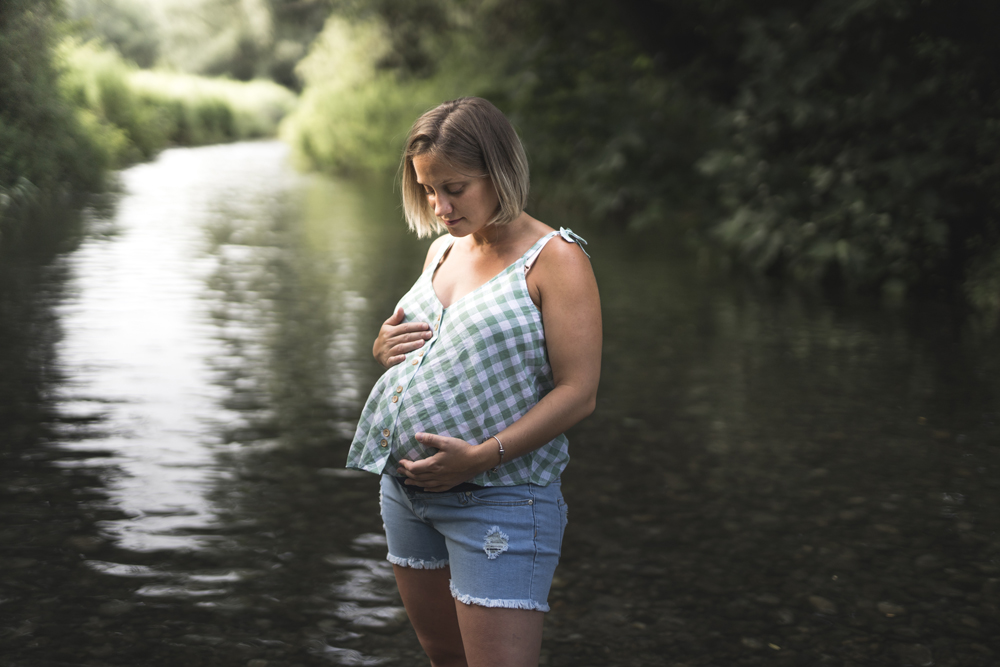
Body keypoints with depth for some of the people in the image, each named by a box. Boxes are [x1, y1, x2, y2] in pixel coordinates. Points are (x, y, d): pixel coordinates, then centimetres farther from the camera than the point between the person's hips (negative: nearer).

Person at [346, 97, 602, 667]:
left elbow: (579, 393, -15)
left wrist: (482, 457, -23)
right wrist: (385, 348, 2)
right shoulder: (442, 250, 14)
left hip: (497, 497, -7)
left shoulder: (555, 257, -9)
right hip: (406, 488, 7)